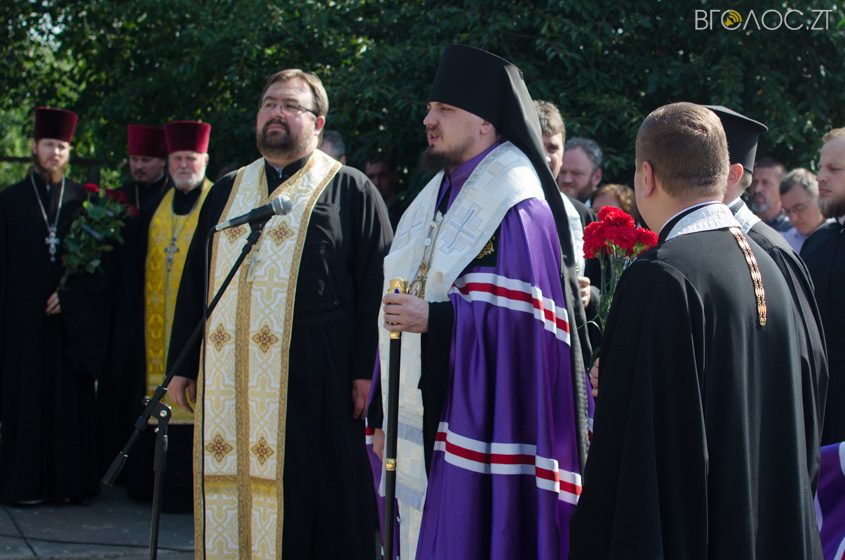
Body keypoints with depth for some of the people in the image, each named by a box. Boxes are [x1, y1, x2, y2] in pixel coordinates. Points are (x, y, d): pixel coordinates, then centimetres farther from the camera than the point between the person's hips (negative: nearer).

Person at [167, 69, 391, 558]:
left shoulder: (352, 191, 2)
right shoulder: (227, 193, 18)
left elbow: (376, 285, -4)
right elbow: (195, 282, 19)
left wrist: (366, 370, -12)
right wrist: (182, 364, 13)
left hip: (313, 378, -5)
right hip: (227, 381, 5)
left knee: (313, 501, -1)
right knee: (231, 501, 6)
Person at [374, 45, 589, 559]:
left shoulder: (516, 210, -12)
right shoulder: (438, 199, 15)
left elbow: (518, 319, -20)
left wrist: (434, 319, -24)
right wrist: (385, 419, 18)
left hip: (476, 430, -8)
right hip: (421, 426, 8)